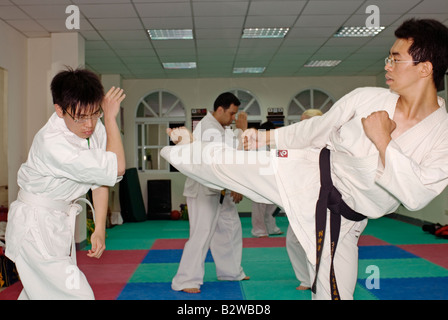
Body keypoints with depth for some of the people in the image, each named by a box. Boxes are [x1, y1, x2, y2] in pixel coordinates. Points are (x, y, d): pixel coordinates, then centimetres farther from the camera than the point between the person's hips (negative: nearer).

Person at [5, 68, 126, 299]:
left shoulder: (96, 129, -6)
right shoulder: (52, 144, -31)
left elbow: (100, 180, 2)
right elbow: (116, 169, -30)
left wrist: (100, 228, -1)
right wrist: (111, 118, -22)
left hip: (60, 222, 8)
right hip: (35, 227, -8)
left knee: (38, 290, 23)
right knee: (77, 294, -11)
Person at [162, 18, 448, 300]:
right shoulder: (366, 98, -6)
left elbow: (416, 196, -25)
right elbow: (316, 129, 8)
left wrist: (382, 140, -26)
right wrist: (266, 137, 12)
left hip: (344, 219, -1)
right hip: (312, 174, 1)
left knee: (334, 292, 9)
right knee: (223, 160, -1)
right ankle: (174, 150, 28)